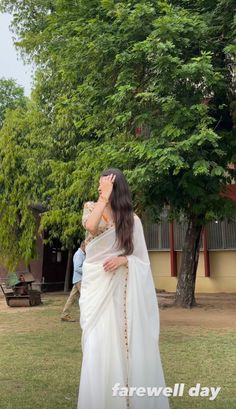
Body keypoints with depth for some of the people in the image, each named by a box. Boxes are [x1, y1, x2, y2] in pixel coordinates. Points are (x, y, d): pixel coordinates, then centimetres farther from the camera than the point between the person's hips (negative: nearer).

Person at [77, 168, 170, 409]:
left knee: (123, 341, 2)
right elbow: (90, 227, -18)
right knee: (98, 342, -4)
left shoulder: (132, 219, 5)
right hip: (96, 284, 0)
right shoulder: (91, 207, 7)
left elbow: (141, 258, 6)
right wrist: (104, 198, -12)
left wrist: (123, 259, -14)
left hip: (121, 286, 0)